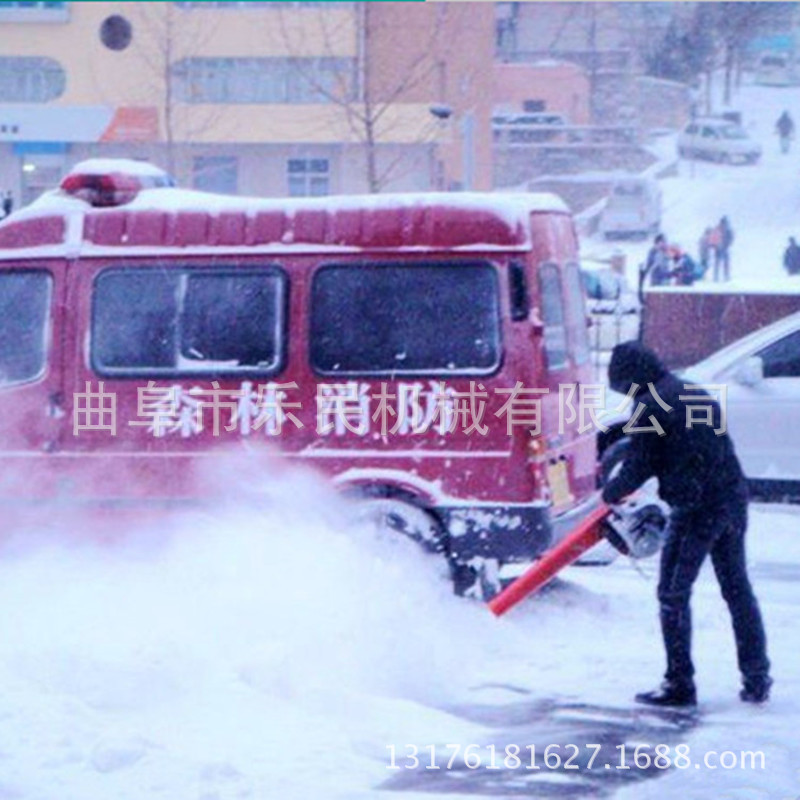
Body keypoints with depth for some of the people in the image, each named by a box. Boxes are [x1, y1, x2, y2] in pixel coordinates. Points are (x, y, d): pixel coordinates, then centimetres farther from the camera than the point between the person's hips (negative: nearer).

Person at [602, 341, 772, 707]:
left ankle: (680, 685, 2)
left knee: (673, 595, 3)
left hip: (695, 508, -8)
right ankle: (757, 681, 18)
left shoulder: (649, 407, -10)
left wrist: (612, 492, 11)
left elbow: (638, 468, -8)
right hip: (732, 499, 8)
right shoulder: (698, 395, 15)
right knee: (737, 590, 16)